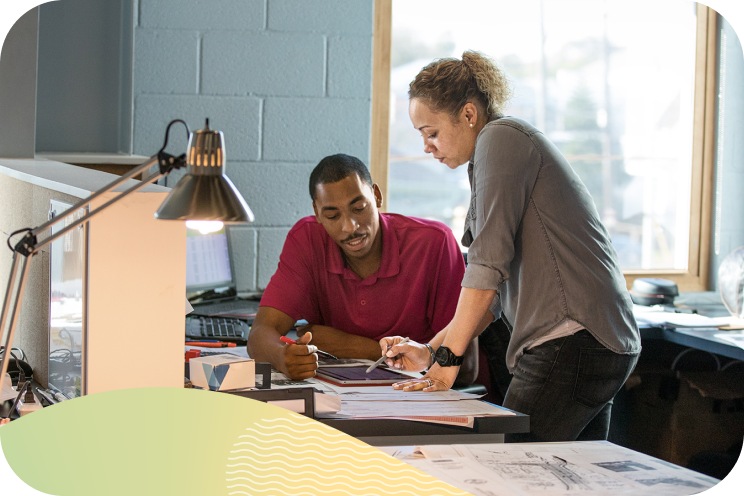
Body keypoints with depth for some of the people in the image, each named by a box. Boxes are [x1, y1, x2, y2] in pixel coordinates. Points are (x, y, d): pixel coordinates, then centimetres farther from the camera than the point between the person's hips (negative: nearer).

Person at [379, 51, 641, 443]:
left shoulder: (500, 137, -5)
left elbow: (488, 264, -14)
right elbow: (497, 291, 23)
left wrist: (447, 358, -14)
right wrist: (431, 351, 17)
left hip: (572, 343, -10)